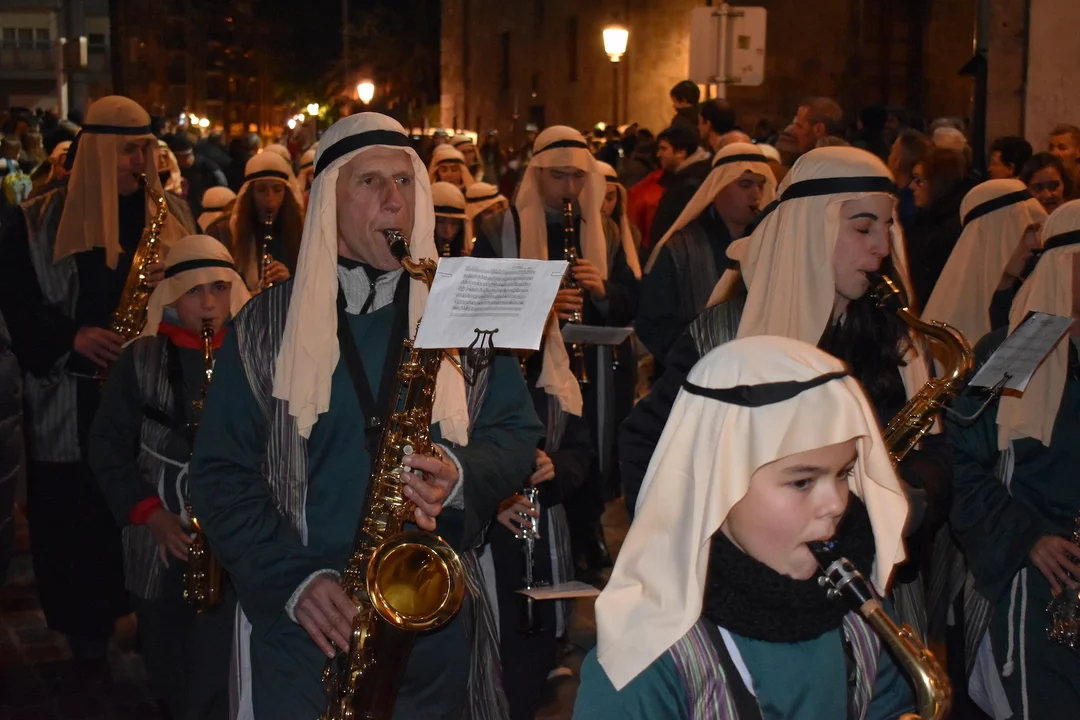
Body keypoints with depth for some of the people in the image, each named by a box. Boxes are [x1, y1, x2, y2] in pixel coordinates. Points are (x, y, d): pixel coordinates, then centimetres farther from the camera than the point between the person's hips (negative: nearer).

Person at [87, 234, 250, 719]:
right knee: (168, 674, 15)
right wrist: (150, 514, -8)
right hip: (160, 543, 2)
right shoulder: (140, 359, 1)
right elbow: (107, 445, 3)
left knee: (216, 679, -5)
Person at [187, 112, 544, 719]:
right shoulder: (266, 325, 1)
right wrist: (293, 578, -13)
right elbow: (221, 473, 0)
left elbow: (518, 434, 6)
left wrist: (461, 476, -15)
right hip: (305, 623, -1)